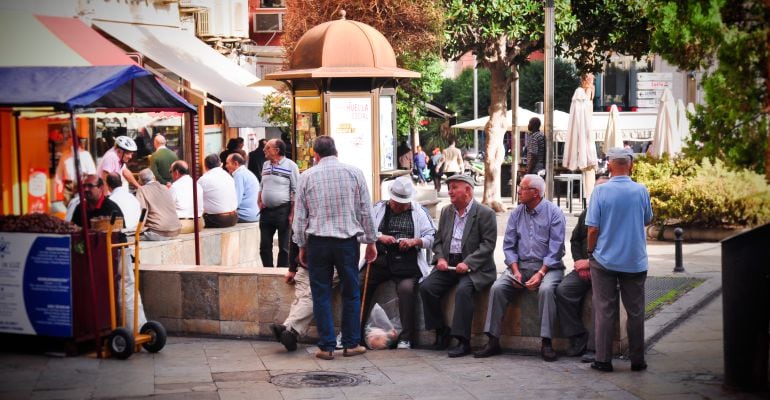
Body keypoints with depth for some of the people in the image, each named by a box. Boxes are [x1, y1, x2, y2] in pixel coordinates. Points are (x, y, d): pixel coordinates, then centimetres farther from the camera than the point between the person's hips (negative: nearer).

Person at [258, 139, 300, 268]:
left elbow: (295, 192, -10)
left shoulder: (290, 166, -7)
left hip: (283, 211, -6)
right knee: (264, 246, 9)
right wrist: (259, 202, 8)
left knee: (284, 247, 2)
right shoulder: (265, 165, 13)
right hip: (266, 211, 7)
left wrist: (292, 214, -15)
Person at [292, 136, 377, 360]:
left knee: (321, 294, 5)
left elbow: (300, 215, 4)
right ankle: (351, 344, 13)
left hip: (317, 242, 0)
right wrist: (371, 242, 11)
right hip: (348, 240, 0)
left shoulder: (307, 176, 2)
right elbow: (366, 211, 3)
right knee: (351, 293, 10)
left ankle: (327, 346, 5)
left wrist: (302, 246, 13)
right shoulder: (354, 173, 2)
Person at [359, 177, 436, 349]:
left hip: (406, 262, -2)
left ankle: (406, 338, -21)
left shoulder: (419, 212, 12)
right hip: (379, 259, 2)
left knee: (406, 288, -30)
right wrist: (379, 237, -10)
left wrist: (414, 241, -12)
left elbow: (431, 238, 6)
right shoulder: (379, 209, 16)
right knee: (359, 285, -20)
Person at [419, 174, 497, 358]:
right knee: (426, 287, -16)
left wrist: (467, 263, -20)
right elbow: (438, 240, 17)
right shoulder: (446, 212, 16)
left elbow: (488, 244, -11)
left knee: (463, 290, -33)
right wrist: (440, 258, -3)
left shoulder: (485, 213, -4)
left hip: (474, 267, -6)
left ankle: (463, 341, -25)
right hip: (448, 265, 6)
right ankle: (442, 333, -1)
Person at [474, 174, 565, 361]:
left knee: (546, 289, -34)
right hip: (520, 265, 4)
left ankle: (546, 342, -28)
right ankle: (493, 340, -16)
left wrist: (540, 274, -20)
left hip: (547, 266, -4)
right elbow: (508, 246, 9)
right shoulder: (517, 213, 10)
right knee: (497, 288, -19)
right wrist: (515, 271, -7)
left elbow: (555, 249, -10)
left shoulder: (554, 213, -5)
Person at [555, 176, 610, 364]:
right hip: (584, 268, 6)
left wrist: (590, 262, -11)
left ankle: (593, 347, -25)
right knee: (563, 290, -17)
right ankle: (578, 339, -10)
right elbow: (575, 240, 22)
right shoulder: (586, 214, 18)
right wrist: (580, 263, 5)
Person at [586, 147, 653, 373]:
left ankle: (603, 360, 7)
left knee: (605, 311, 6)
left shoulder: (601, 191, -10)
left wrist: (591, 253, 5)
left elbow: (593, 228, -9)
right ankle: (637, 360, 15)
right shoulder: (641, 191, -5)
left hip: (604, 260, -1)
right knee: (635, 311, 10)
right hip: (635, 261, 1)